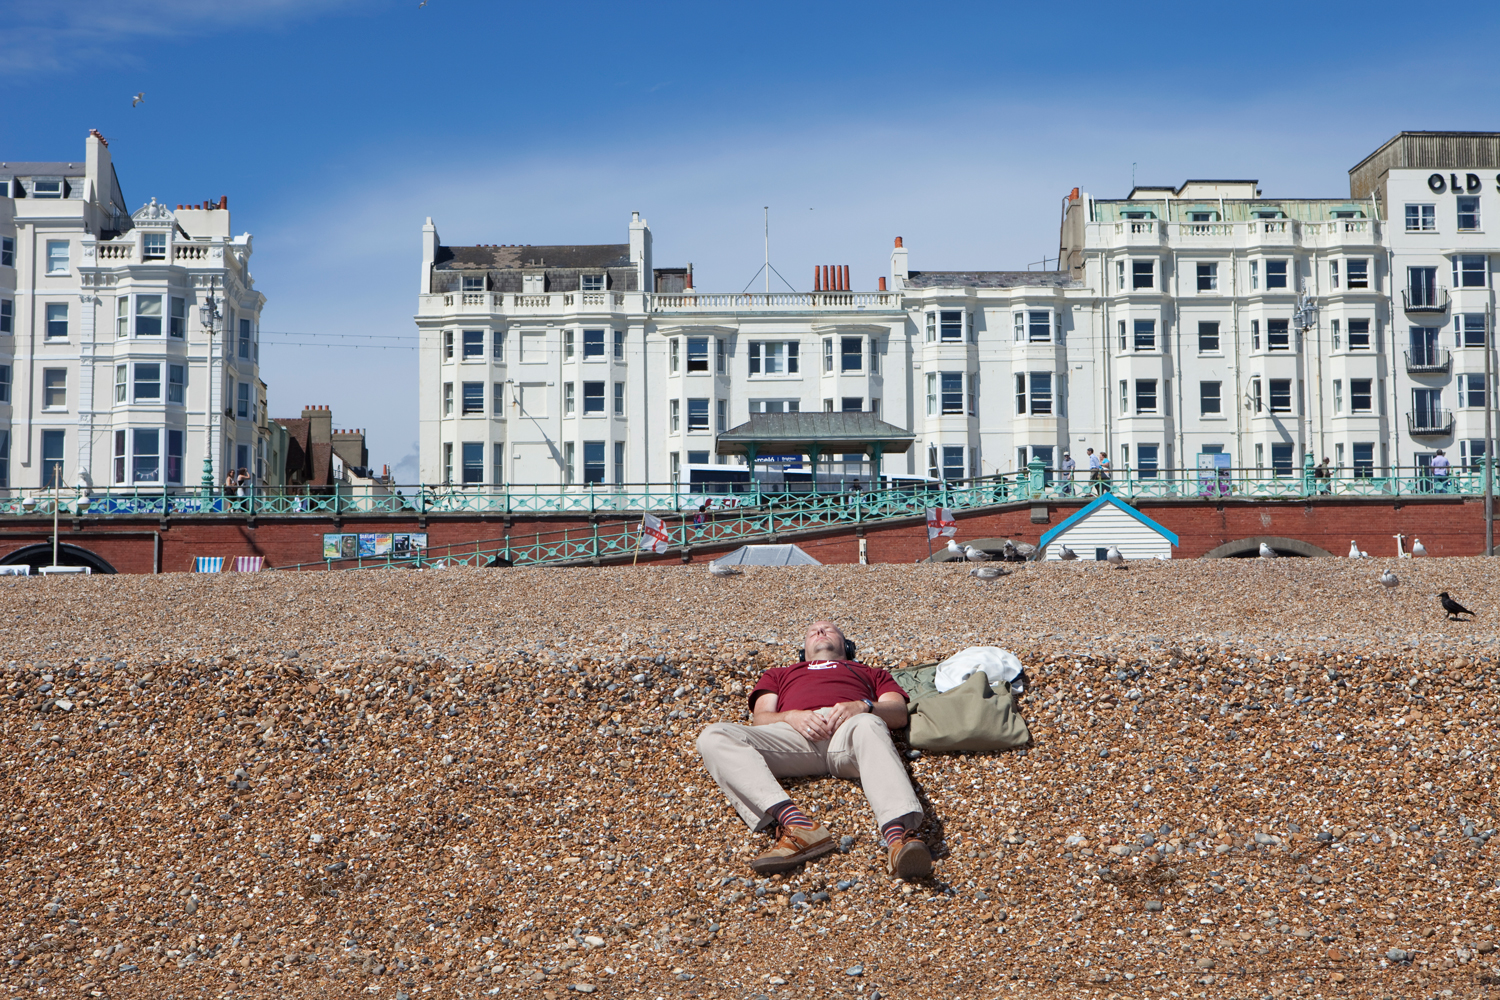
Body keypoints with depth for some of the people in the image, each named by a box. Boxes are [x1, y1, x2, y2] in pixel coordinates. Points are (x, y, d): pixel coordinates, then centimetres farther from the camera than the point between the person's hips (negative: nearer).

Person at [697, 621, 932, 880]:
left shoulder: (872, 674, 40)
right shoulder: (779, 674, 42)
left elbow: (899, 713, 20)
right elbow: (760, 718, 22)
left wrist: (863, 707, -3)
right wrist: (791, 716, -2)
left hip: (850, 725, -1)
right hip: (795, 731, 2)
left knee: (868, 726, -41)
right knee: (714, 737, -27)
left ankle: (898, 835, -65)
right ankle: (796, 824, -47)